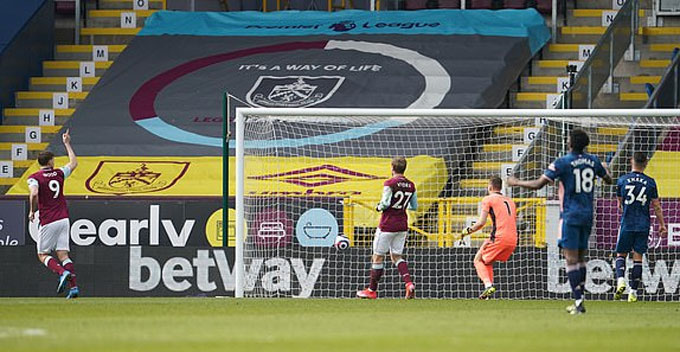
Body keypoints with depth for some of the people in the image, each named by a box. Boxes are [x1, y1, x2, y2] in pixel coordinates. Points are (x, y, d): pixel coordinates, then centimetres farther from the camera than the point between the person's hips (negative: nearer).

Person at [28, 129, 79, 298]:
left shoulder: (34, 177, -6)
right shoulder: (59, 173, 8)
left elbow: (34, 193, -25)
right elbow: (74, 163, 25)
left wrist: (32, 211, -8)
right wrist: (67, 144, 32)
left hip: (48, 222, -4)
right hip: (64, 219, 4)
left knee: (42, 255, 5)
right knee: (63, 254, 5)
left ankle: (62, 273, -21)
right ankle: (73, 286, -9)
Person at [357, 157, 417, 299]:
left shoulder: (389, 184, -14)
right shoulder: (410, 185, 5)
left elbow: (385, 203, -21)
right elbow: (414, 206, 11)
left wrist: (379, 207, 0)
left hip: (387, 225, -6)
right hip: (402, 225, 6)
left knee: (378, 257, 4)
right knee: (396, 256, 13)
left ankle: (372, 290, 11)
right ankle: (409, 283, -9)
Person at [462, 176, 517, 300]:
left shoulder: (488, 199, 3)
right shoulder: (510, 201, 23)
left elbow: (481, 223, -6)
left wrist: (468, 230, 9)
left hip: (499, 238, -6)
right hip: (513, 240, 6)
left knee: (479, 260, 9)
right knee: (488, 261, 24)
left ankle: (488, 285, -13)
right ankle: (489, 287, 11)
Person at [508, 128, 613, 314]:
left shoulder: (563, 162, -10)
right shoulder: (592, 161, 6)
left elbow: (538, 184, -12)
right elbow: (609, 180, 22)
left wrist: (517, 183, 5)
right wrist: (605, 168, 45)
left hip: (570, 215, -6)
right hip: (587, 215, 6)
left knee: (571, 259, -6)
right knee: (580, 258, 13)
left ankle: (578, 301, -14)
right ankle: (579, 301, 14)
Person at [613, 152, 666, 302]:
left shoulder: (622, 180, -1)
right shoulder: (650, 182, -1)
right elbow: (657, 206, 3)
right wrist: (662, 225, 12)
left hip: (627, 224, -1)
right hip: (643, 225, 1)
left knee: (621, 254, 11)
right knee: (638, 257, 5)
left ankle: (621, 281, -15)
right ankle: (633, 291, 4)